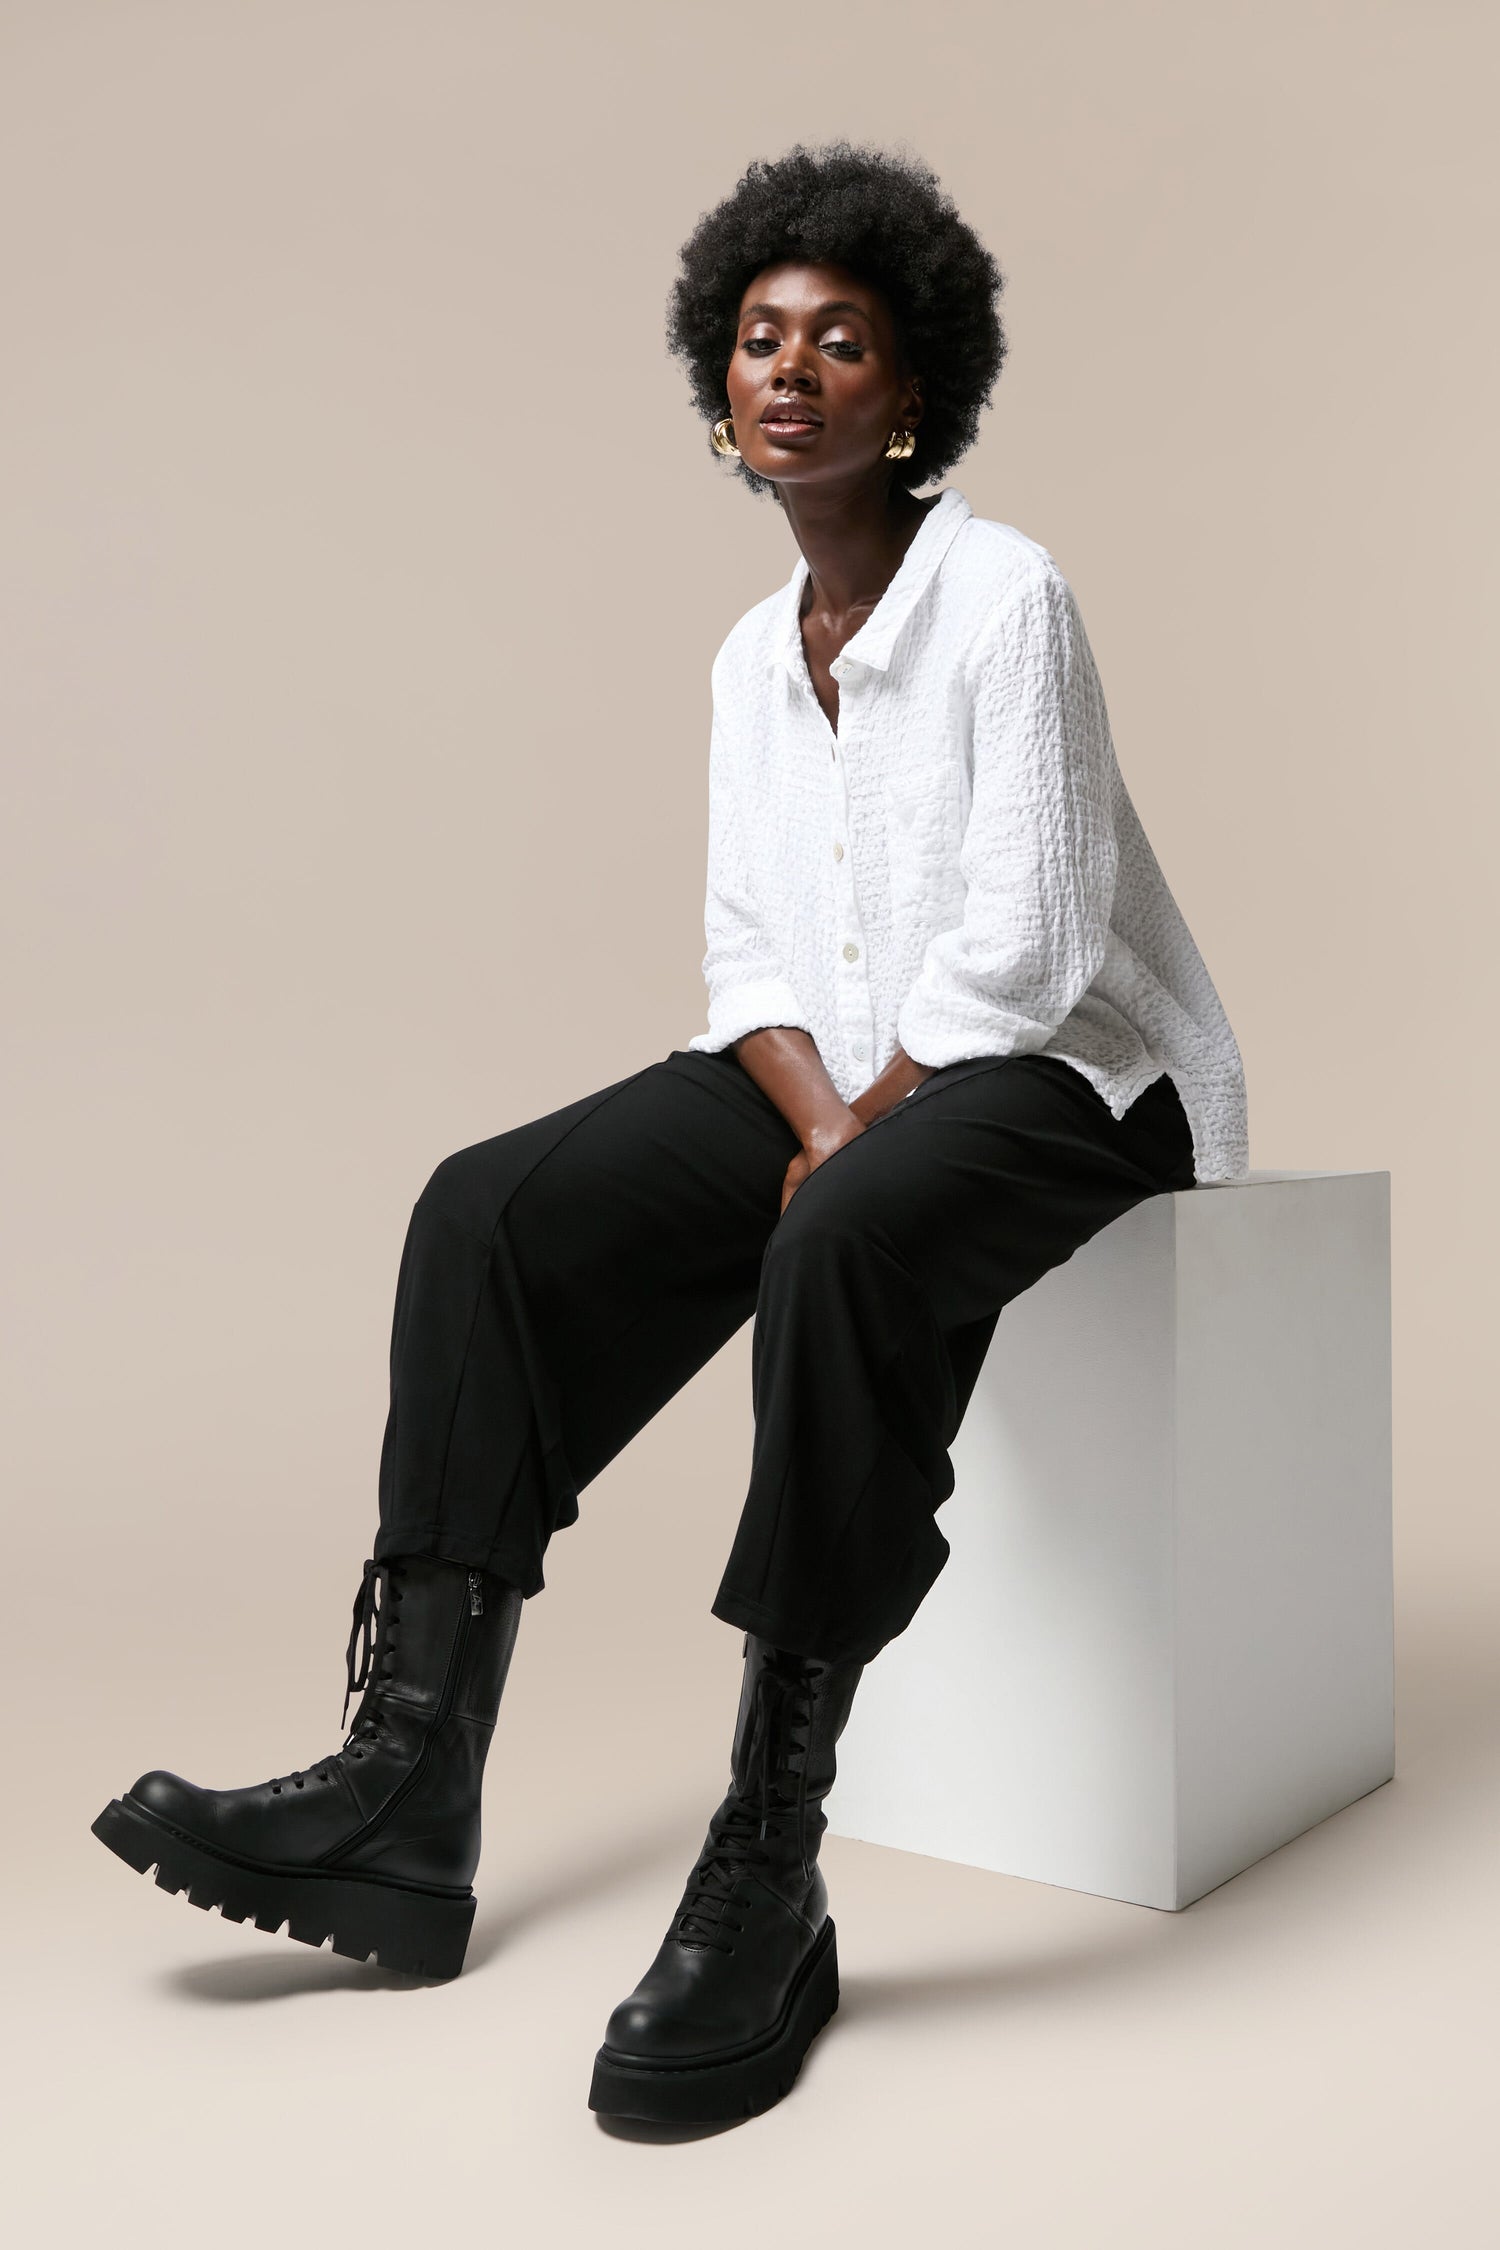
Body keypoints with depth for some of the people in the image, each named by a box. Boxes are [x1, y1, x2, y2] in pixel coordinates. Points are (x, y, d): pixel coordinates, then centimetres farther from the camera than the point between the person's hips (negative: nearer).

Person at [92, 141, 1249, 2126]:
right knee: (495, 1209, -14)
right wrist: (816, 1123, -13)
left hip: (1065, 1073, -6)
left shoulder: (1005, 593, -10)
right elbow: (751, 955, 6)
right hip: (838, 1072, 7)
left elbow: (1019, 948, -16)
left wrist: (856, 1140, -16)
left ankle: (770, 1877, -34)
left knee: (850, 1241, -40)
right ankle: (410, 1795, -19)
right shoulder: (751, 658, 11)